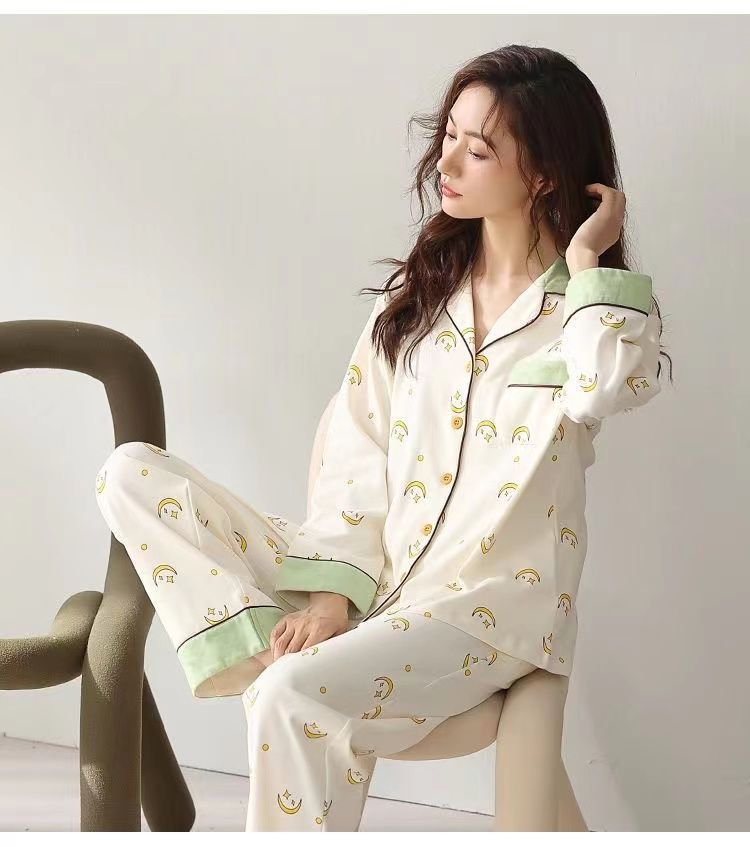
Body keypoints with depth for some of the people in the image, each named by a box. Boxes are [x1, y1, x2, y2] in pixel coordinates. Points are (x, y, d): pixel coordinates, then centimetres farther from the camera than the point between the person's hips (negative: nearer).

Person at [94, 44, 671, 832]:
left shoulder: (591, 311, -3)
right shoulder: (416, 292, 10)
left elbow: (607, 387, -29)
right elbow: (358, 455, 3)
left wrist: (587, 260, -15)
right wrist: (333, 587, -10)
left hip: (491, 604, -5)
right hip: (369, 577, 6)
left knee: (295, 700, -33)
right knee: (134, 476, -7)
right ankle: (266, 647, -20)